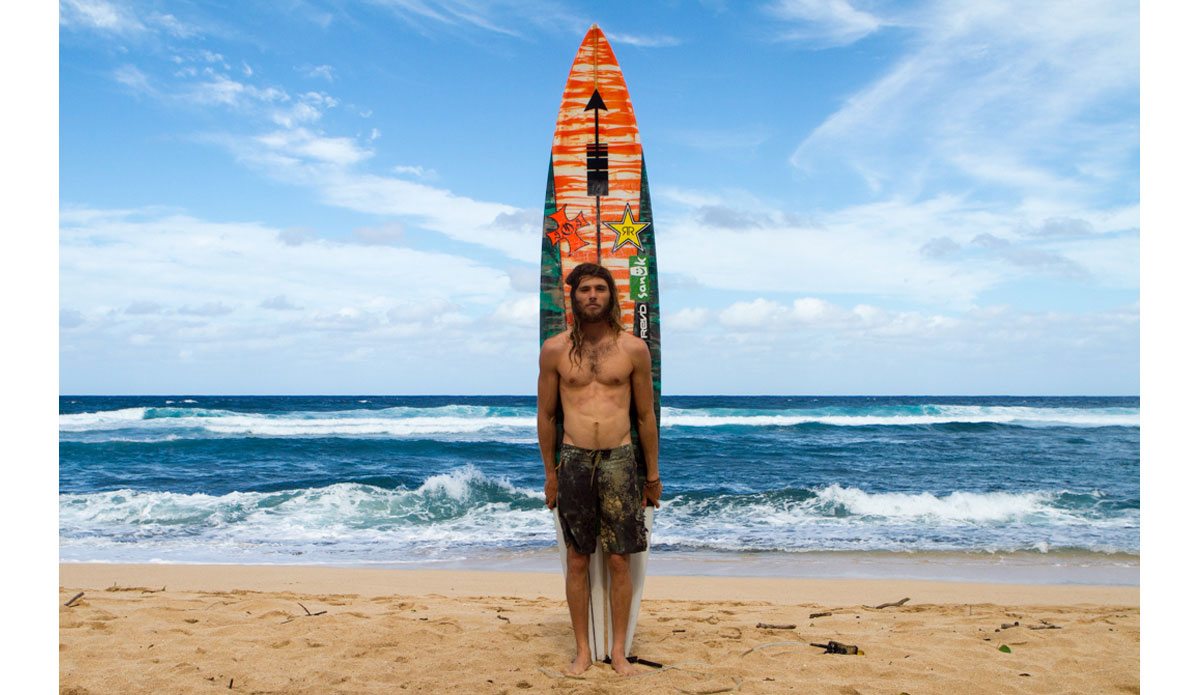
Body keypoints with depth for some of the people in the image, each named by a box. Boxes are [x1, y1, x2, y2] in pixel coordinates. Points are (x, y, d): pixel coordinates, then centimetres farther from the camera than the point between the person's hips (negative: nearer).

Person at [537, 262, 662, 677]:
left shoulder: (633, 349, 3)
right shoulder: (555, 350, 3)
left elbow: (646, 415, 8)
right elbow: (545, 415, 9)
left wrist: (653, 474, 10)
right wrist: (550, 472, 9)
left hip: (619, 461, 0)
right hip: (573, 460, 0)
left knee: (619, 561, 4)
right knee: (577, 561, 7)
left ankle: (618, 650, 19)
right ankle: (582, 650, 20)